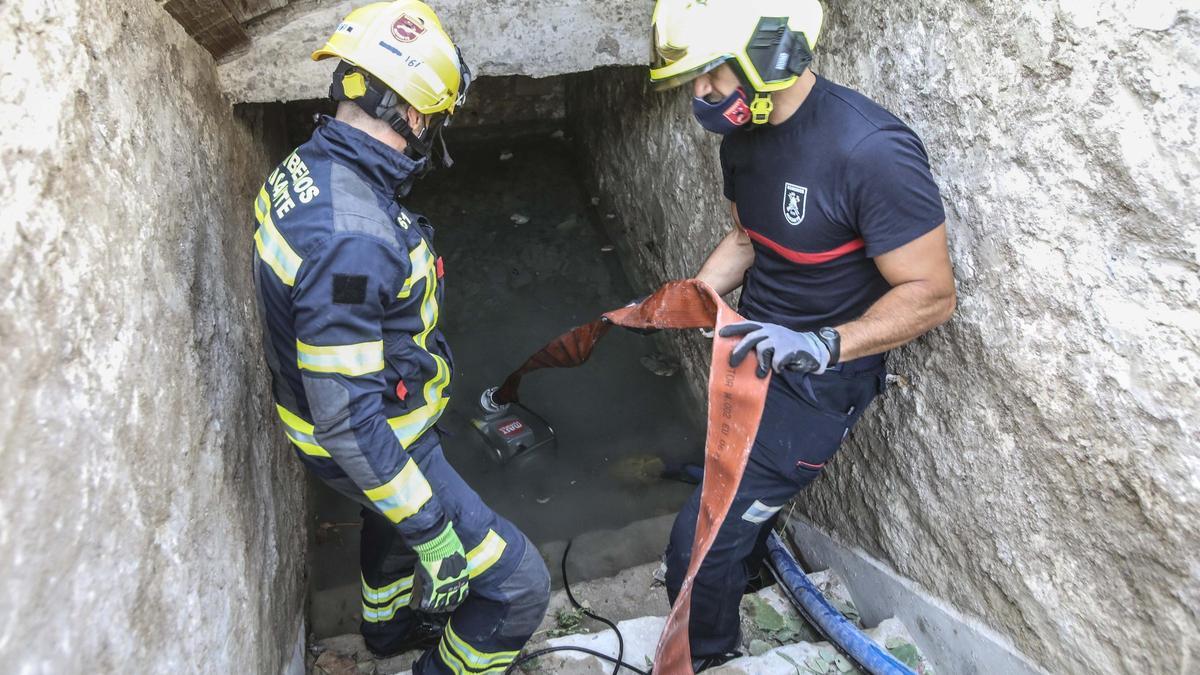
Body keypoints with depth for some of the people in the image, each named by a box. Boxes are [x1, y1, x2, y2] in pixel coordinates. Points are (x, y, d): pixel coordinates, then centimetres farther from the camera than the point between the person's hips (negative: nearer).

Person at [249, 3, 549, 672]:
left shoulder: (308, 166, -4)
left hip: (370, 410, 10)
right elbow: (345, 415, -32)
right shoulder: (351, 237, -36)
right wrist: (431, 532, -24)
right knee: (519, 586, -1)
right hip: (371, 443, -10)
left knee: (395, 519, 37)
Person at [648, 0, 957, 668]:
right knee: (743, 501, 28)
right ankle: (749, 565, 61)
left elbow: (933, 293, -22)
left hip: (818, 381, -7)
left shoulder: (871, 150, -28)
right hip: (754, 351, 7)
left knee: (702, 543, -3)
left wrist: (820, 344, -34)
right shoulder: (745, 136, -3)